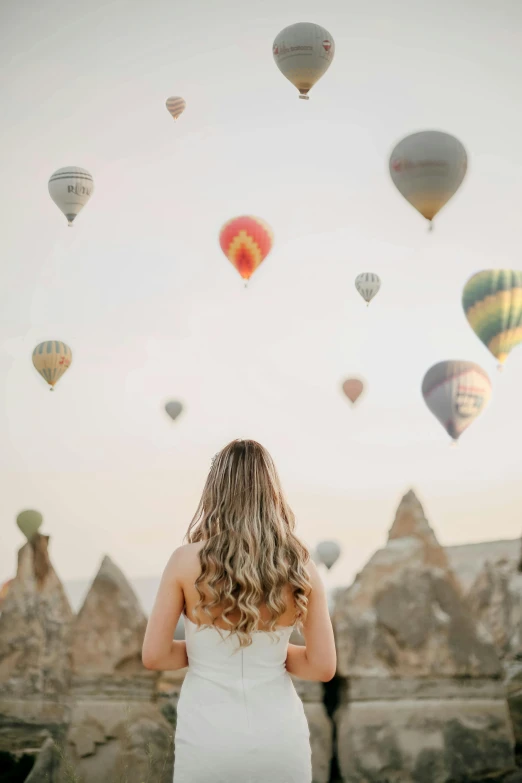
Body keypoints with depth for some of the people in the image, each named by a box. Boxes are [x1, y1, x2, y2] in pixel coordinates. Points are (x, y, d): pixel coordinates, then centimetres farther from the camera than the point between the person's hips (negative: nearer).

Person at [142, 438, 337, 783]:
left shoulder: (187, 561, -10)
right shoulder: (300, 567, -5)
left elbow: (154, 656, -6)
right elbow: (324, 666, -2)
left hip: (209, 742, -1)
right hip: (280, 739, 2)